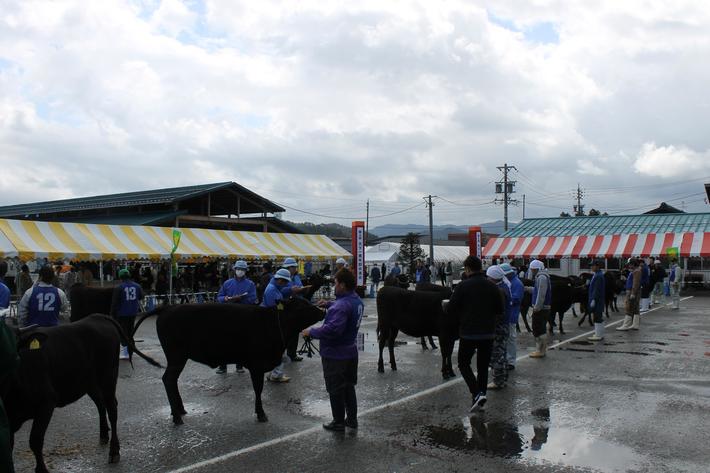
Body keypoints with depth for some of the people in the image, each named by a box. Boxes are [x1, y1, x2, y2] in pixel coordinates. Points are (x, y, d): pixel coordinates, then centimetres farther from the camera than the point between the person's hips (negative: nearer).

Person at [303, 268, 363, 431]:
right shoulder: (356, 300, 1)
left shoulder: (341, 306, -29)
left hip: (335, 355, -9)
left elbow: (332, 329, -38)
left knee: (335, 390, 8)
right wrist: (329, 304, 14)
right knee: (349, 386, 22)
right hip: (350, 352, 9)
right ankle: (352, 419, 32)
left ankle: (338, 422, 22)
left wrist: (311, 332, -26)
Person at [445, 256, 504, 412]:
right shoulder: (492, 286, 2)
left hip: (468, 333, -4)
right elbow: (500, 310, 5)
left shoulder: (463, 286, -11)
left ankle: (477, 393, -8)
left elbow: (450, 309, -12)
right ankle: (480, 400, 15)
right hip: (488, 333, 4)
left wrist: (461, 315, 9)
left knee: (464, 364, 10)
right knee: (483, 366, 15)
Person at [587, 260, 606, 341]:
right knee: (599, 318, 15)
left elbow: (597, 289, -22)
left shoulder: (598, 276, -18)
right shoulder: (597, 275, 14)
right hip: (598, 301, 10)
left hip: (597, 301, -10)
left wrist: (593, 300, -22)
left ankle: (598, 335, -1)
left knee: (597, 318, -5)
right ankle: (600, 334, 22)